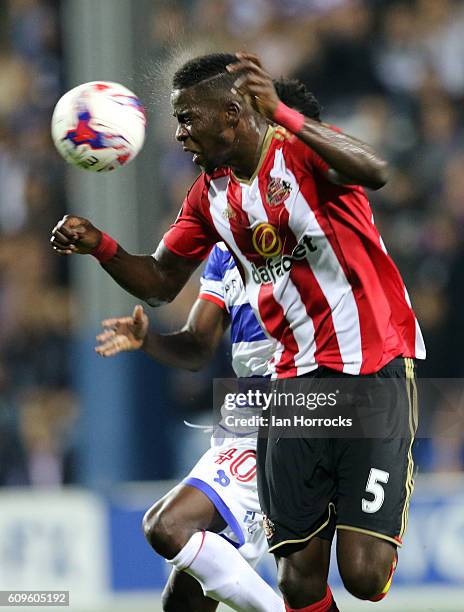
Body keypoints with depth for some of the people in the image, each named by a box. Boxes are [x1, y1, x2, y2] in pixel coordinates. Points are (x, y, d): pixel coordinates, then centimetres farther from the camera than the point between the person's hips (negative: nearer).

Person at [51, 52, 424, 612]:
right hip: (297, 379, 6)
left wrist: (280, 114, -41)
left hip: (376, 367, -6)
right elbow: (160, 283, 19)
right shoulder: (210, 194, 10)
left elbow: (375, 172, -33)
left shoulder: (301, 152, -11)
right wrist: (100, 247, 0)